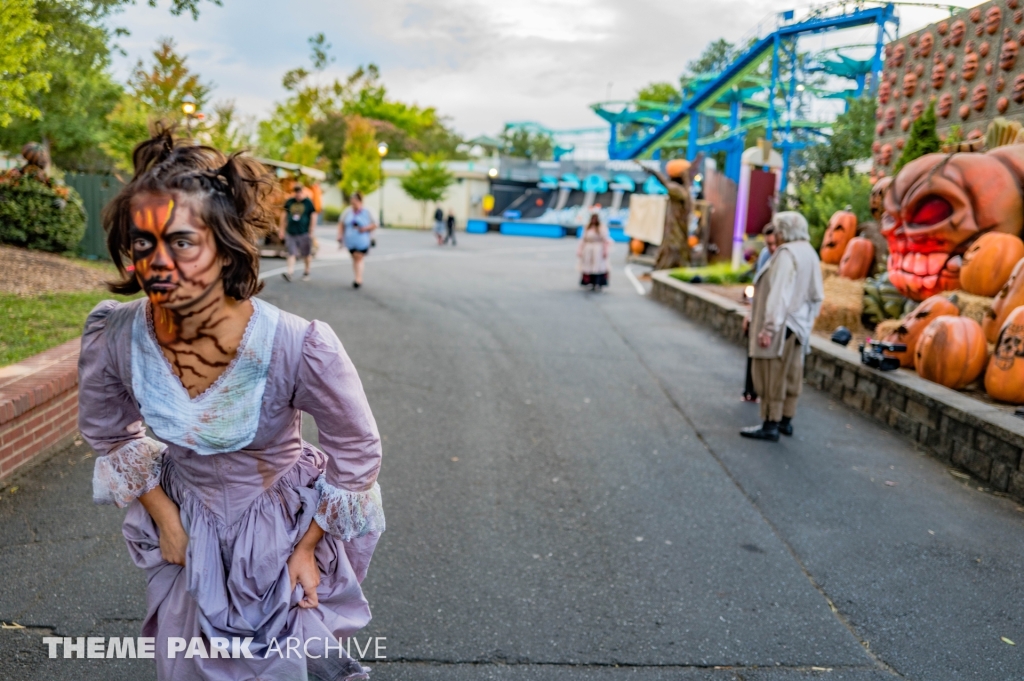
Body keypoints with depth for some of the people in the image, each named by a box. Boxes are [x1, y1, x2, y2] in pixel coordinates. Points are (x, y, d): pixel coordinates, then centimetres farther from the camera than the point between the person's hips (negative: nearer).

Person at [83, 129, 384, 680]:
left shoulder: (299, 347, -33)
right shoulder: (112, 337, -22)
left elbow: (356, 452, -16)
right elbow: (111, 434, 0)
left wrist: (306, 547, -9)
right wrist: (165, 518, 0)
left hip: (281, 526, -3)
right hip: (185, 524, 4)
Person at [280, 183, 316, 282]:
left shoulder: (308, 203, 1)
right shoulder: (289, 202, 8)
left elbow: (313, 217, 1)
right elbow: (284, 216, 16)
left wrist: (311, 232, -5)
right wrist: (282, 230, 13)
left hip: (304, 233, -2)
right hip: (290, 233, 2)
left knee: (306, 254, 6)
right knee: (291, 253, -7)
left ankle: (306, 273, 19)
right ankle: (290, 272, -15)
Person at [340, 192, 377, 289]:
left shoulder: (367, 213, -4)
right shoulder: (347, 212, 4)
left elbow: (374, 225, 1)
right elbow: (341, 224, 10)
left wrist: (365, 228, -16)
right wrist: (340, 235, 0)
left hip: (362, 242, -4)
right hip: (351, 241, 4)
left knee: (358, 258, -12)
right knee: (355, 259, 10)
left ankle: (358, 279, -14)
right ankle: (358, 278, 19)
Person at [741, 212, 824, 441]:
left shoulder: (786, 253, -17)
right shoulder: (809, 254, 11)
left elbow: (780, 293, -23)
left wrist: (768, 327, -22)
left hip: (782, 325, -9)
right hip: (799, 325, 9)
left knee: (772, 375, -3)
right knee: (791, 374, 14)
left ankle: (770, 425, 1)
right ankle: (785, 421, 22)